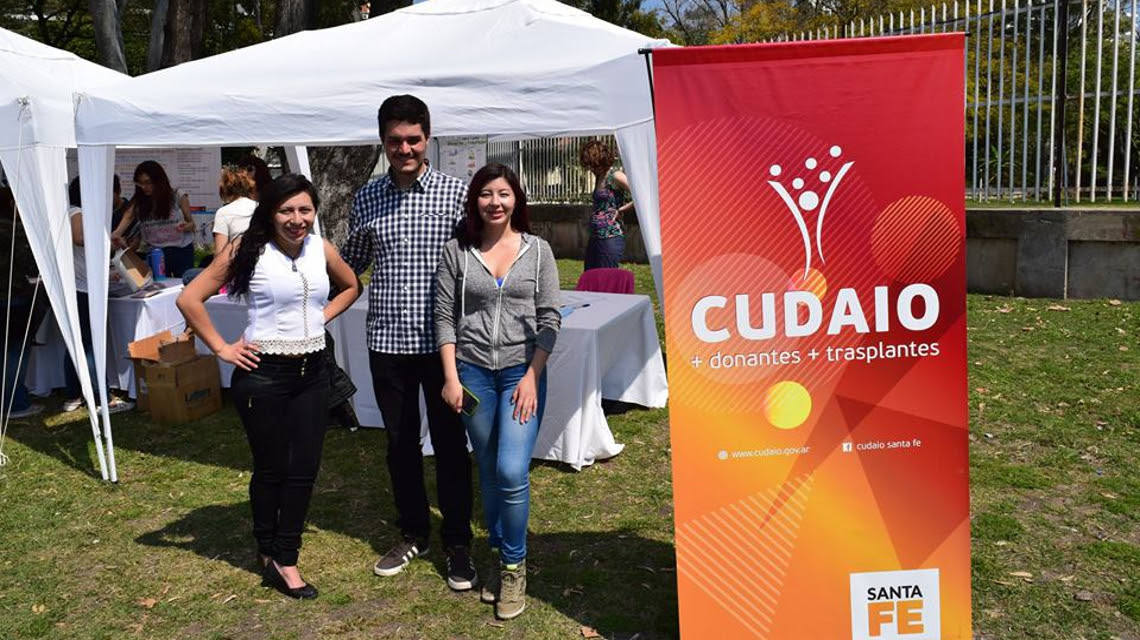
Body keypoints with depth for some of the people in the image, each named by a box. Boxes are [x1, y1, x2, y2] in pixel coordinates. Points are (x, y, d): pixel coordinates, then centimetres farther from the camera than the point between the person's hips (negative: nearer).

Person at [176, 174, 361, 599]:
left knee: (304, 469, 7)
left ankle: (285, 560, 21)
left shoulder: (322, 249, 3)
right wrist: (221, 348, -9)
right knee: (270, 468, 9)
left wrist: (322, 316, 8)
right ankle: (269, 553, 29)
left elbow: (351, 286, 22)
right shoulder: (249, 250, -10)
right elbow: (190, 298, -10)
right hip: (264, 374, -4)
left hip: (312, 373, 5)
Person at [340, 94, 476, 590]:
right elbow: (349, 264, 17)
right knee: (400, 442, 14)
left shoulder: (455, 193, -4)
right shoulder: (367, 199, 7)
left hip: (441, 341, -3)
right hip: (387, 342, 4)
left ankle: (458, 545, 20)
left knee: (450, 445, 5)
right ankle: (412, 535, 32)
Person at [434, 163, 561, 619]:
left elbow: (550, 319, 0)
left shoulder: (538, 251, 2)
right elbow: (444, 317, 3)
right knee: (488, 471, 11)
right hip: (473, 372, 2)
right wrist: (451, 377, -4)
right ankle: (498, 556, 28)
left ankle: (514, 565, 9)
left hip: (522, 372, -1)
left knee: (512, 471, -11)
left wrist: (532, 377, -8)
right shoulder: (457, 252, 3)